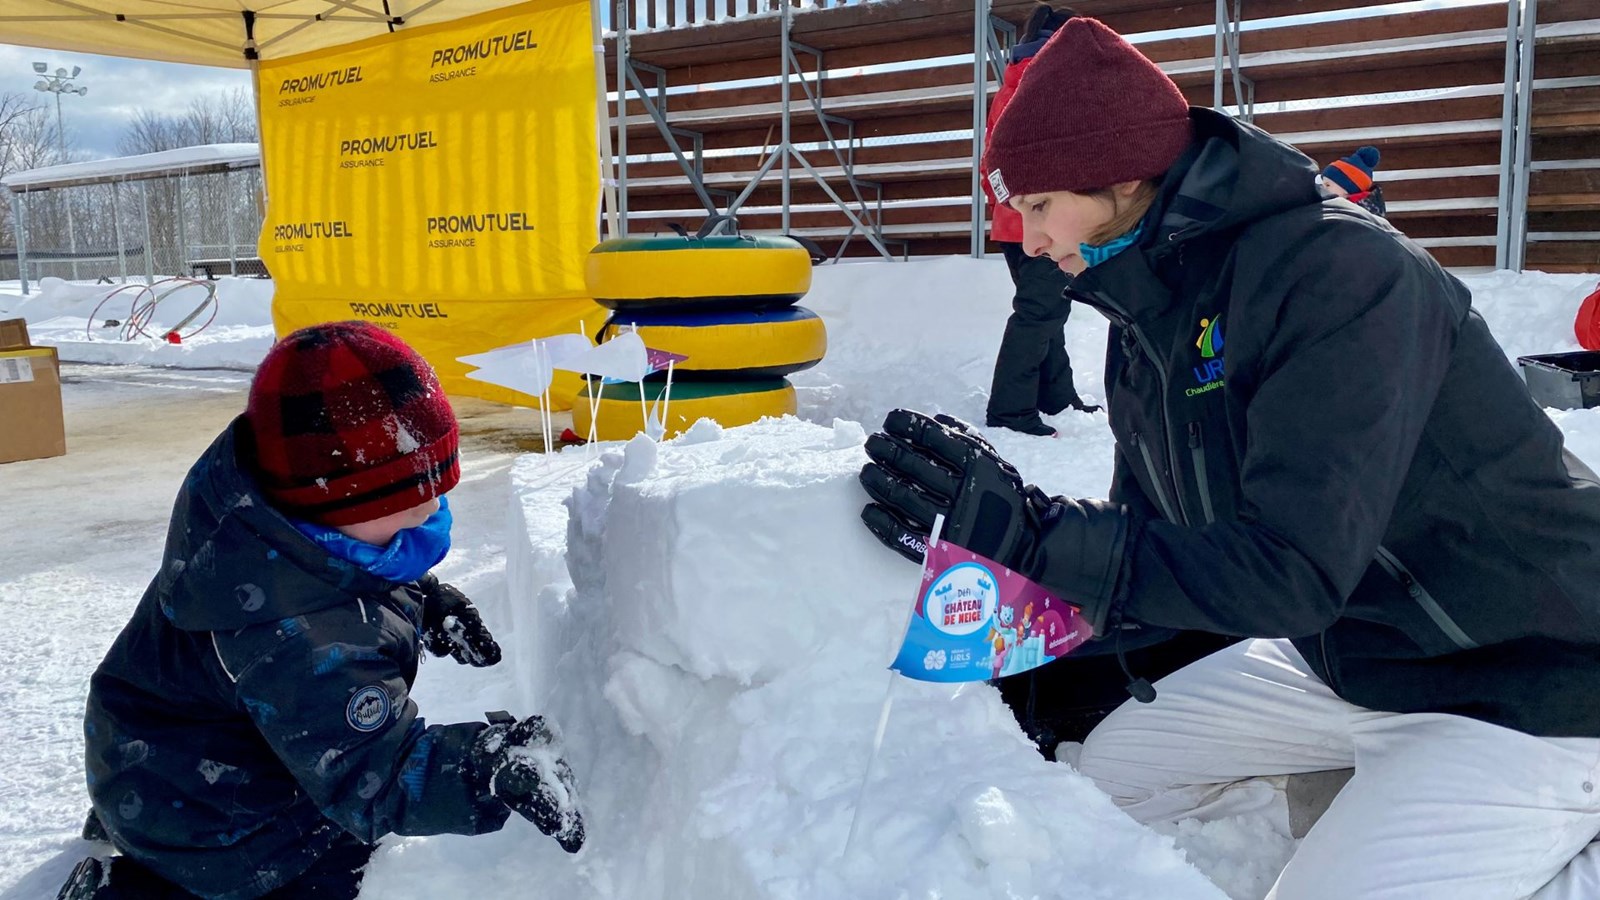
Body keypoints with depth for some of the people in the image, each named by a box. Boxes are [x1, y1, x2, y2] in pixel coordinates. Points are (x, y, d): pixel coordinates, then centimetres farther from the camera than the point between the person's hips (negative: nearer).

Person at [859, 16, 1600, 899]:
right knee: (1113, 767, 8)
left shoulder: (1337, 271, -28)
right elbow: (1148, 538, 4)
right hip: (1344, 653, 8)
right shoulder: (1145, 321, 0)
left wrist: (1031, 529, -37)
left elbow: (1292, 571, -34)